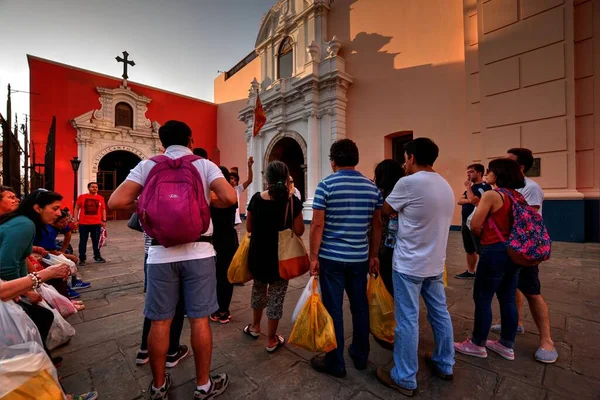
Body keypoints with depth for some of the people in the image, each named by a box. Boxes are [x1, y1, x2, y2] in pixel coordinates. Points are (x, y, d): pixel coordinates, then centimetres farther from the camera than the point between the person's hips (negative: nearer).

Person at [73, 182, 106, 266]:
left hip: (96, 224, 1)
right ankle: (82, 259, 16)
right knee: (83, 242, 6)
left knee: (96, 241, 8)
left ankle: (97, 257, 20)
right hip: (83, 224, -1)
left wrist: (104, 220, 3)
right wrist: (76, 220, -2)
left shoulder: (101, 198, 5)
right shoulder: (82, 197, 1)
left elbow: (103, 209, 10)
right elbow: (76, 208, 5)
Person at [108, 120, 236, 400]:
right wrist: (206, 201, 7)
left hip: (160, 254, 2)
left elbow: (116, 202, -5)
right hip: (199, 252, -1)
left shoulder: (147, 166, 5)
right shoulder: (205, 165, 2)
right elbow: (229, 198, -13)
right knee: (199, 319, 10)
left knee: (159, 322, 15)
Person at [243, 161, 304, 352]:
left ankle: (255, 327, 45)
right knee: (276, 296, 11)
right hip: (281, 256, -3)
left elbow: (249, 228, 1)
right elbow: (299, 231, -9)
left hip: (258, 254, 3)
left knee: (258, 288, 25)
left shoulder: (256, 198, -7)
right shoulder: (292, 201, -14)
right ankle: (271, 340, 26)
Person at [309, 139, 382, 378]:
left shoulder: (326, 185, -11)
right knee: (360, 306, 18)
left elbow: (317, 225, -13)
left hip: (331, 257, -4)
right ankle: (360, 356, 36)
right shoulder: (372, 187, 3)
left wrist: (313, 256, -6)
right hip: (360, 258, 5)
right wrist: (374, 255, 14)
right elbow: (376, 226, 6)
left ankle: (335, 363, 23)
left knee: (333, 309, 8)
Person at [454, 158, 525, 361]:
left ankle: (477, 345, 18)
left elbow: (475, 225, -15)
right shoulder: (517, 196, 9)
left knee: (482, 299, 4)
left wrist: (483, 237, 4)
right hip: (514, 251, 9)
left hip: (495, 252, -8)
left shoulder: (491, 195, -15)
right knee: (508, 299, 16)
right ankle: (507, 345, 30)